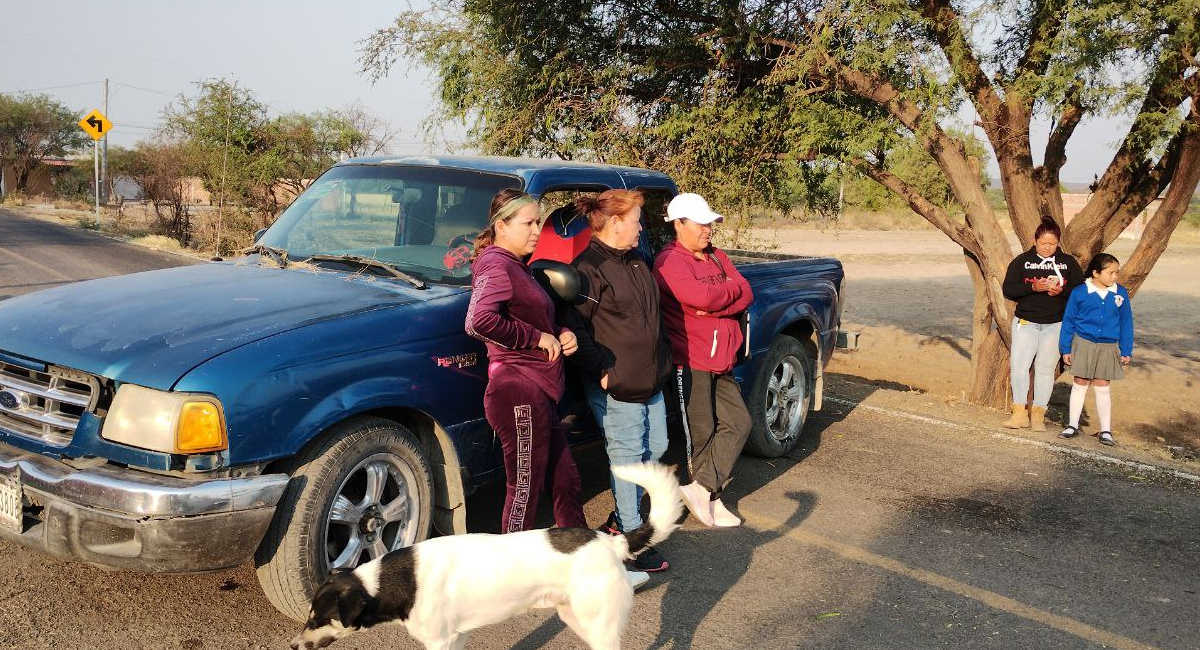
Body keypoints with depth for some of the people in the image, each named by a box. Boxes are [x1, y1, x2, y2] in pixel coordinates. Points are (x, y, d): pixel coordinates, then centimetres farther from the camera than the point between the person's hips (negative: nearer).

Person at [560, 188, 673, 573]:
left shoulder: (636, 262, 14)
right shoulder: (589, 268, -15)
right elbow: (573, 325, -20)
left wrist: (661, 361, 20)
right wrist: (600, 368, -19)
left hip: (650, 379, 9)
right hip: (615, 384, -9)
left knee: (655, 448, 16)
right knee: (627, 456, -1)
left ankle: (620, 518, 33)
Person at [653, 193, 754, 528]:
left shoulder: (718, 258, 15)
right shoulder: (670, 261, -11)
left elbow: (746, 296, 2)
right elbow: (700, 296, -27)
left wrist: (713, 307, -16)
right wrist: (730, 290, -7)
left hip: (720, 362, 8)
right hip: (689, 361, -8)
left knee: (738, 423, 3)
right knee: (701, 433, 1)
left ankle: (701, 488, 4)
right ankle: (710, 498, 15)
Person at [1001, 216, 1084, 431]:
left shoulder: (1068, 262, 8)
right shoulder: (1022, 261, 4)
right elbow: (1008, 290, -2)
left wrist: (1061, 290, -14)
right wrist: (1033, 287, -18)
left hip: (1056, 323, 1)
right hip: (1026, 321, 0)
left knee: (1045, 367, -1)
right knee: (1018, 364, -11)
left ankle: (1038, 414, 7)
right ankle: (1020, 413, -2)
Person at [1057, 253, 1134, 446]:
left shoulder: (1121, 294, -1)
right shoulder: (1080, 293, -7)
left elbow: (1126, 323, 7)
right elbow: (1068, 321, 0)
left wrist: (1126, 351, 6)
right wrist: (1065, 349, 0)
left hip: (1108, 348, 1)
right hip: (1083, 344, -1)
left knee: (1102, 387, 7)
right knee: (1080, 384, 8)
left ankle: (1106, 430, 13)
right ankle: (1073, 425, 19)